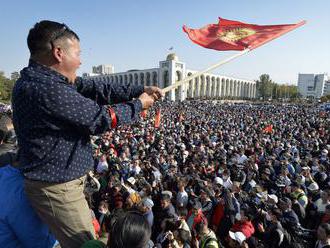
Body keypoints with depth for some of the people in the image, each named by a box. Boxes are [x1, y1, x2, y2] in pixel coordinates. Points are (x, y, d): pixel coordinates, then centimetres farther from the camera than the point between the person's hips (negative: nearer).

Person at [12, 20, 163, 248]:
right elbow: (100, 118, -23)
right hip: (57, 188, -10)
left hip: (61, 181, 10)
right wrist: (138, 105, -7)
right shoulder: (46, 88, -28)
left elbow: (93, 87, 1)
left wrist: (139, 90, -4)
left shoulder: (40, 78, 4)